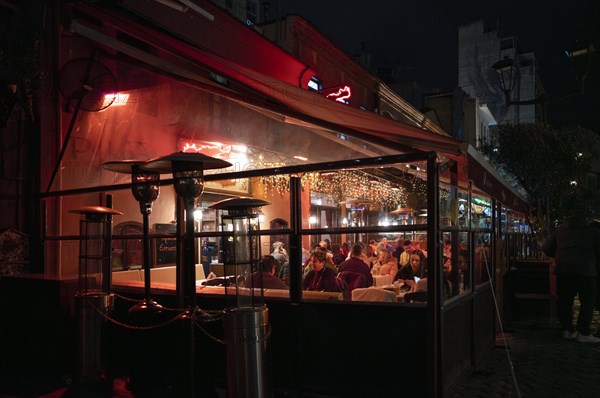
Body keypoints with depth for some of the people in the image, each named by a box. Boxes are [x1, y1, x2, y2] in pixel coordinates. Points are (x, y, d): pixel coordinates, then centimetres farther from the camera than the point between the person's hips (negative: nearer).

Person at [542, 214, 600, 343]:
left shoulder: (560, 230, 22)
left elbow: (546, 248, 18)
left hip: (563, 269, 3)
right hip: (585, 270, -3)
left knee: (565, 301, 9)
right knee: (587, 302, 3)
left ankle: (567, 330, 12)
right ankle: (583, 333, 1)